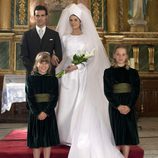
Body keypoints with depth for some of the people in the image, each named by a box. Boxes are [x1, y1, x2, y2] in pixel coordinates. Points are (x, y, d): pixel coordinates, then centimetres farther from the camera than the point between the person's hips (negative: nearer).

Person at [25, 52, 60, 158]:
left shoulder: (53, 79, 3)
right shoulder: (30, 78, 1)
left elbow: (55, 97, -4)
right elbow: (29, 98, -4)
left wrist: (46, 112, -14)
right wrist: (37, 113, -13)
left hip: (49, 113, 1)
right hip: (35, 113, -1)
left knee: (48, 140, 6)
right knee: (36, 140, 5)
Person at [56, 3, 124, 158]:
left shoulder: (89, 37, 6)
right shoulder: (64, 37, 11)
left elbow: (91, 58, 0)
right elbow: (60, 57, 9)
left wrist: (77, 66, -14)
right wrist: (67, 68, -8)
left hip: (83, 77, -2)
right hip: (68, 77, 2)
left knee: (84, 108, -8)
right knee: (68, 107, -1)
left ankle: (83, 140, 0)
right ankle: (69, 137, 11)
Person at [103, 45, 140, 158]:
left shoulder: (133, 72, 6)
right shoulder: (108, 72, 2)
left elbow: (136, 91, 1)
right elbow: (107, 92, -4)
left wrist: (129, 106, -13)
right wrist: (118, 106, -14)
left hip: (129, 107, 2)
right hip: (115, 106, -1)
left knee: (128, 132, 4)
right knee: (117, 132, 0)